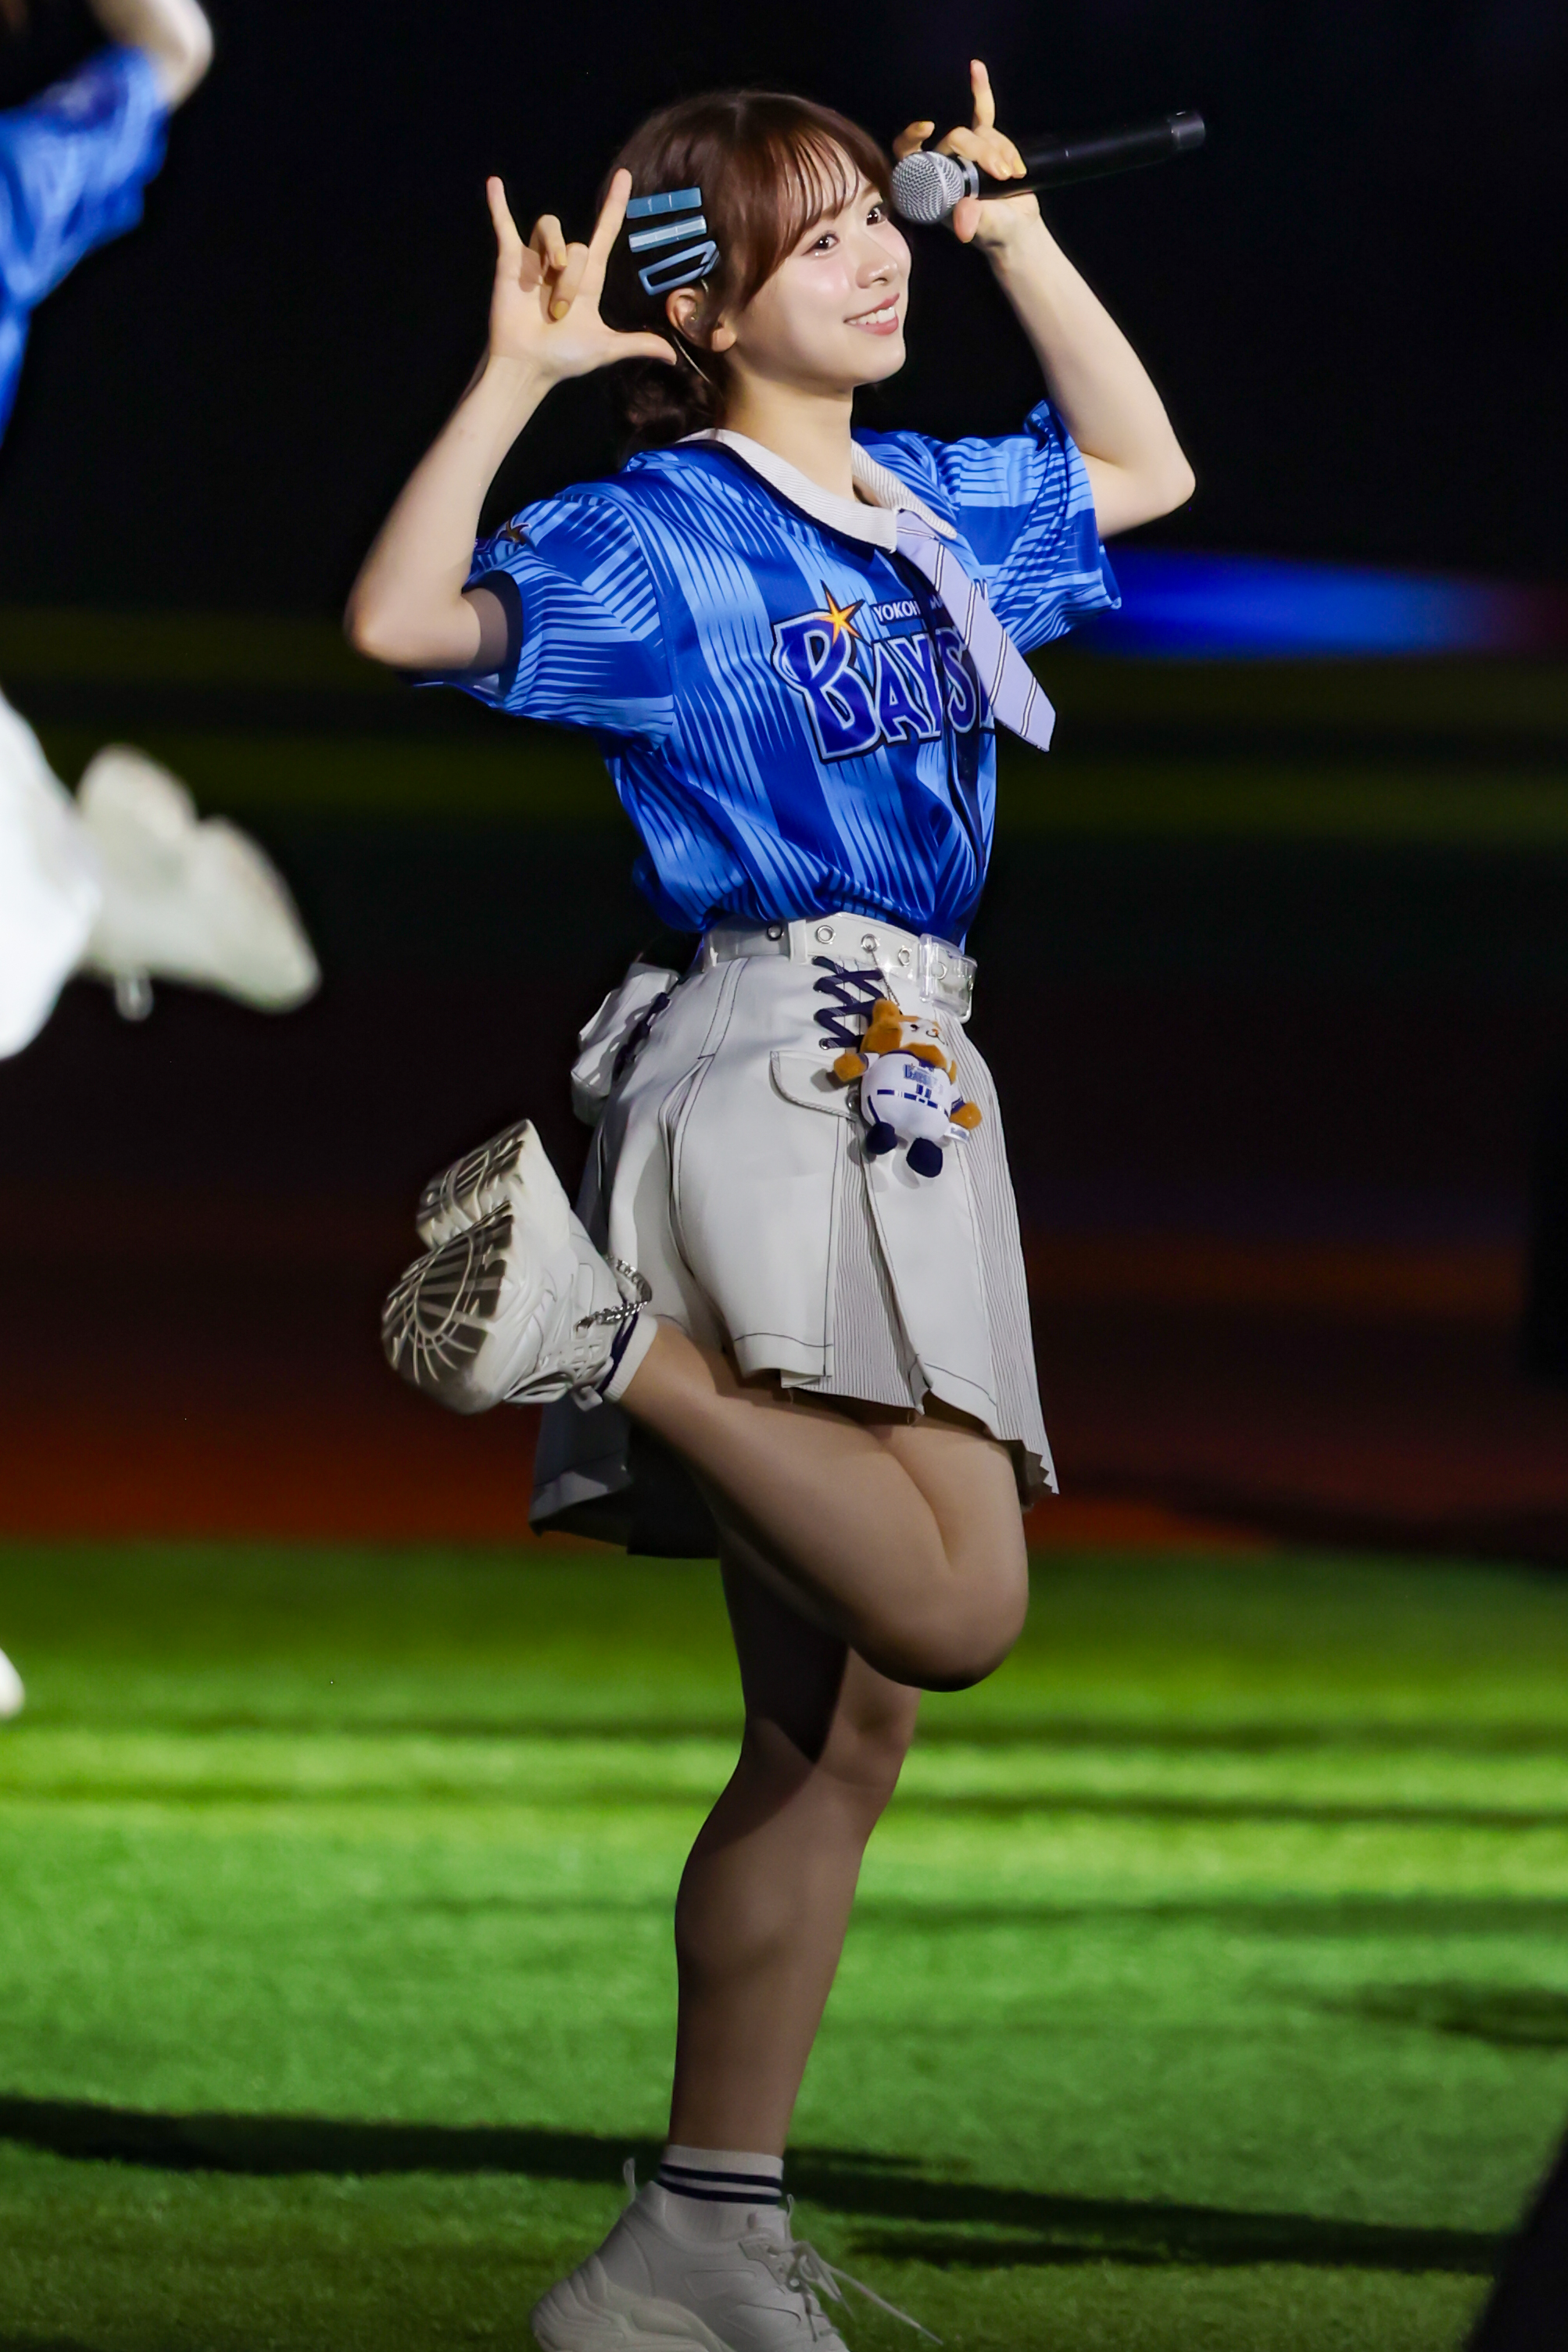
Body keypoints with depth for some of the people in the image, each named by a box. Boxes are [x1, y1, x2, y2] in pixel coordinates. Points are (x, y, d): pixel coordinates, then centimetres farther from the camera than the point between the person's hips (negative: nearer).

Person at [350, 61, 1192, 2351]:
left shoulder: (927, 509, 18)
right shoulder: (667, 533, -5)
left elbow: (1142, 470, 35)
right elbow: (404, 620, -19)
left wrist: (1021, 237, 26)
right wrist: (515, 377, -24)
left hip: (895, 1089, 8)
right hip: (774, 1063, -8)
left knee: (839, 1728, 5)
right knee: (950, 1604, -27)